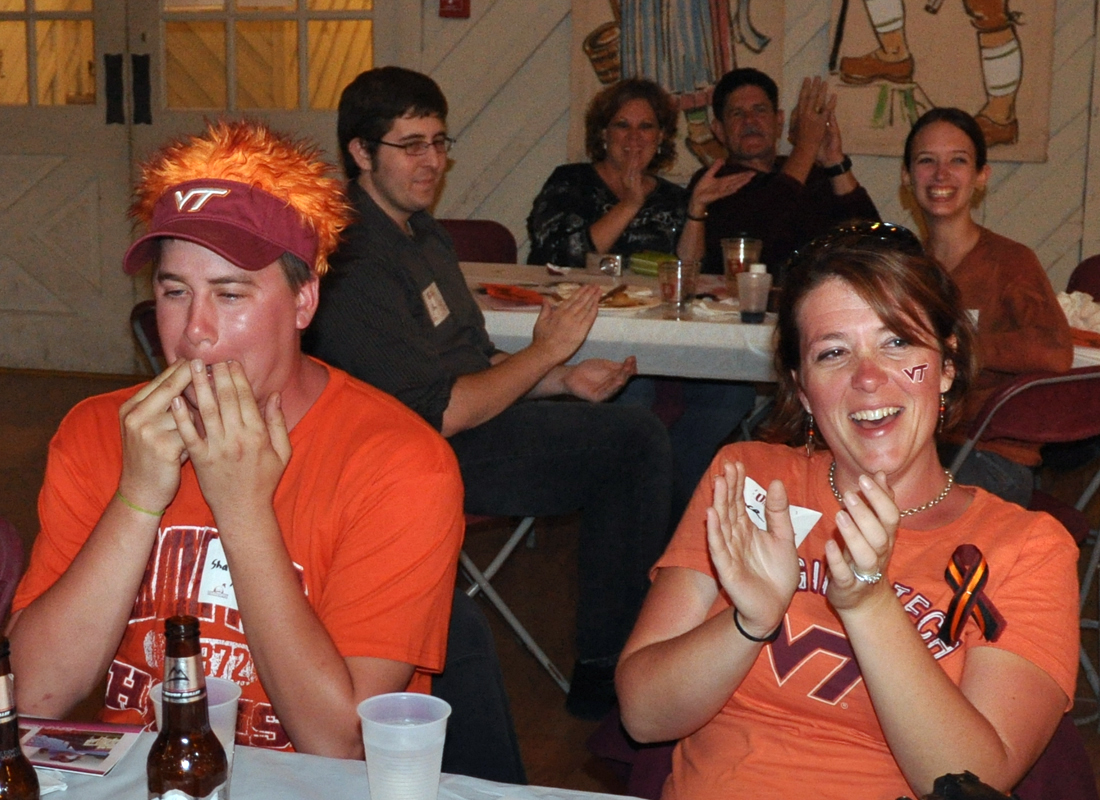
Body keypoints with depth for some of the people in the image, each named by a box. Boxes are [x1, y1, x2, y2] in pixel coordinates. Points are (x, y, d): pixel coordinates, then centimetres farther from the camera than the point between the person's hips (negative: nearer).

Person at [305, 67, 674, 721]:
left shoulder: (424, 233, 15)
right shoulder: (357, 264, -19)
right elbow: (442, 413, -22)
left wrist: (564, 379, 6)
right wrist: (546, 354, -11)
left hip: (471, 421, 10)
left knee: (639, 437, 3)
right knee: (634, 441, -15)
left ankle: (608, 666, 7)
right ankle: (603, 673, -3)